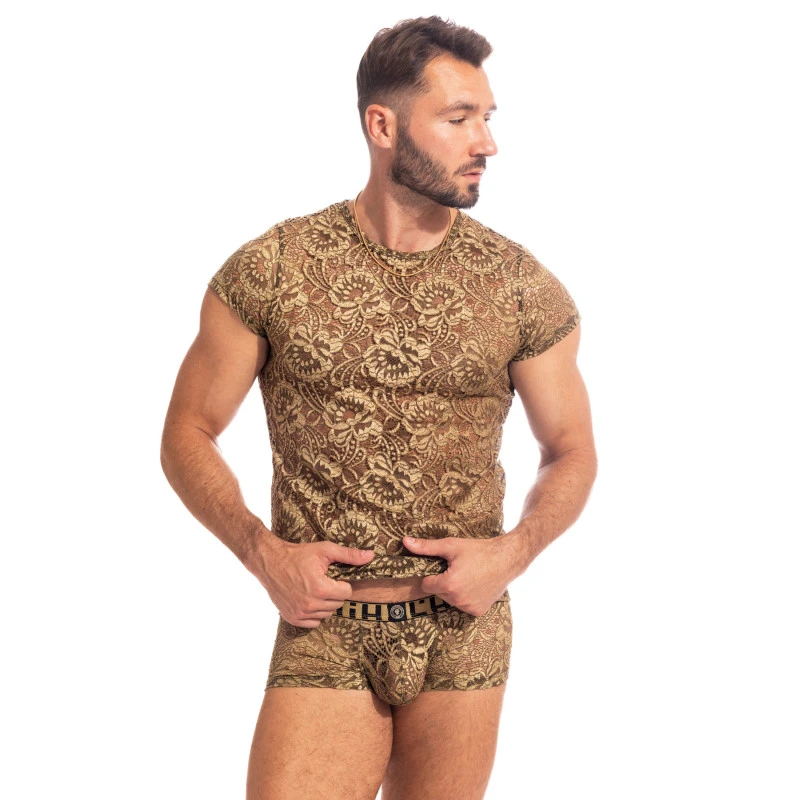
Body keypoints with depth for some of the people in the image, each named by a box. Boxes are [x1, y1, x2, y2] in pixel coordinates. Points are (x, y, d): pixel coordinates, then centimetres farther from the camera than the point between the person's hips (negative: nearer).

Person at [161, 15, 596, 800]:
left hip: (464, 631, 2)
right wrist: (263, 551, -10)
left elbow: (571, 451, 10)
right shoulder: (269, 272, -4)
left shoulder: (523, 288, 0)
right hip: (324, 631, -2)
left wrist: (514, 551, -8)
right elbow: (188, 435, 4)